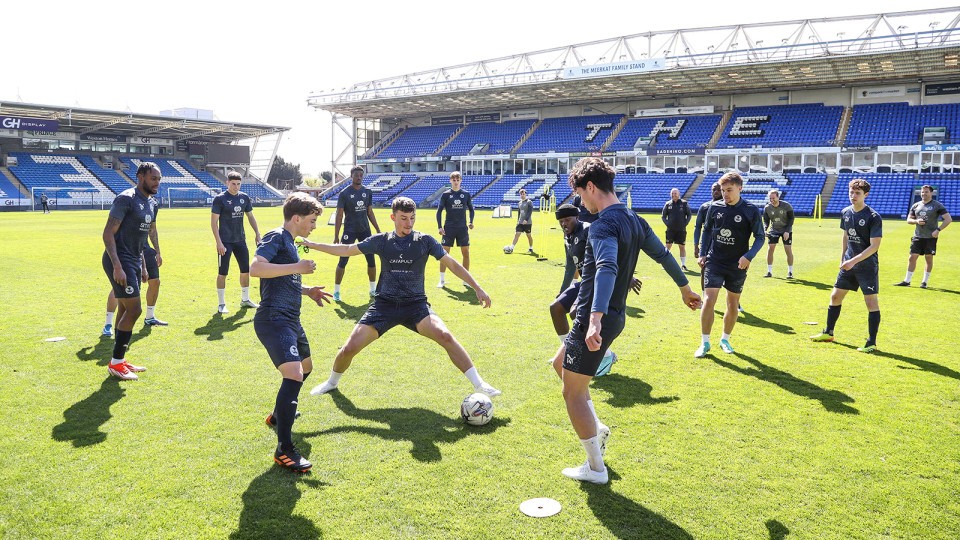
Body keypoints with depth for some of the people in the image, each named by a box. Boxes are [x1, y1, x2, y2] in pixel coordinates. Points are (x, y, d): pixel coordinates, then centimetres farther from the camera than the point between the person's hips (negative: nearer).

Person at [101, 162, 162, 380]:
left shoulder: (152, 203, 11)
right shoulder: (126, 199, -16)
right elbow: (108, 233, -20)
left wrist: (157, 252, 29)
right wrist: (117, 267, -27)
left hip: (134, 261, 9)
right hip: (120, 261, -9)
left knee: (126, 311, 13)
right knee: (134, 310, -11)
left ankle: (120, 360, 23)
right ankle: (115, 364, 0)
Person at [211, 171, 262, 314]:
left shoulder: (245, 198, 6)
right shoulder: (220, 199, -9)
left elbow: (250, 216, 17)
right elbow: (214, 222, -10)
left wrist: (257, 233, 9)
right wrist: (218, 242, -17)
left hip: (240, 240, 6)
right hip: (225, 242, -5)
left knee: (246, 270, 11)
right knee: (222, 273, -1)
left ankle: (245, 299, 27)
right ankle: (221, 304, 9)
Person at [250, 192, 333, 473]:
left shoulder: (290, 243, 19)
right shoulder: (276, 237, -10)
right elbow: (255, 268, -27)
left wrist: (307, 290, 19)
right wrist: (297, 267, -24)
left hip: (290, 320, 11)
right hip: (273, 319, -11)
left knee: (305, 367, 29)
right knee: (293, 374, -24)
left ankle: (279, 415, 51)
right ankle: (284, 450, -18)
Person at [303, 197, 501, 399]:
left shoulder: (425, 241, -2)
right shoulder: (381, 241, 2)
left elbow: (452, 264, -1)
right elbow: (347, 250, 9)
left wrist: (477, 288, -6)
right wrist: (312, 245, 8)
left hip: (416, 305, -1)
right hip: (384, 304, 2)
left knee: (445, 336, -26)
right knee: (350, 348, -4)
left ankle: (479, 384, -15)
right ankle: (332, 382, 28)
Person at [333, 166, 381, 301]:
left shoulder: (368, 192, 5)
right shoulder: (344, 193, -8)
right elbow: (339, 215, -6)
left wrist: (378, 230, 9)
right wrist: (336, 236, -9)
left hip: (365, 230, 4)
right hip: (349, 231, -4)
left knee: (371, 260, 6)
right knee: (343, 261, -2)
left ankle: (373, 289, 19)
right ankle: (336, 291, 9)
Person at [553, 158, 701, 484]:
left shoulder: (603, 225, -20)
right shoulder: (634, 221, 8)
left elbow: (607, 268, -38)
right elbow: (663, 255, 19)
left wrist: (596, 318, -50)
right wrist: (685, 289, 34)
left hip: (596, 321, -10)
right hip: (615, 317, 10)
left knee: (573, 392, 4)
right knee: (561, 363, 28)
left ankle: (595, 469, 14)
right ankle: (597, 429, 30)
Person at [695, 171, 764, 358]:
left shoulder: (751, 211, -8)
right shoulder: (714, 207, -1)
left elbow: (760, 237, -3)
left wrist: (748, 256, -17)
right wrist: (702, 254, 4)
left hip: (737, 266, 0)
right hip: (714, 262, 0)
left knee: (733, 304, 10)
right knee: (709, 300, -11)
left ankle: (725, 339, 30)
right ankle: (705, 343, 0)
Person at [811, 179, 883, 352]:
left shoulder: (873, 217, -16)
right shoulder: (845, 213, 4)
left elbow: (874, 246, -19)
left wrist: (854, 260, -25)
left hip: (867, 266, -7)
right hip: (848, 264, 7)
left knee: (871, 302, -4)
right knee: (835, 296, 12)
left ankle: (872, 343, 3)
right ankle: (828, 333, 26)